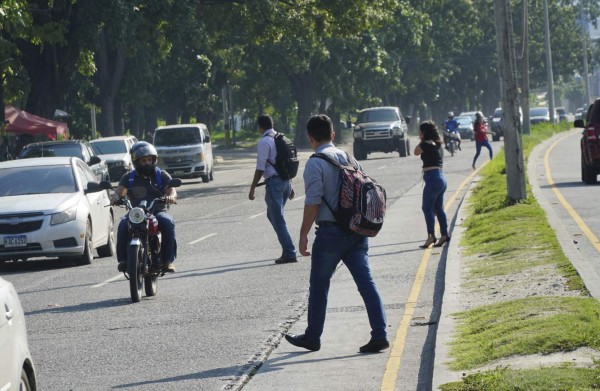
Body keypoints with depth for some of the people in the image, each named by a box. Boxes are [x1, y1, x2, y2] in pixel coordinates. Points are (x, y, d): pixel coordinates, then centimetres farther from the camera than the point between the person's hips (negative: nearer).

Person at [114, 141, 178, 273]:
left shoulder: (162, 175, 11)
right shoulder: (129, 177, 12)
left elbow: (172, 191, -3)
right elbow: (121, 191, -3)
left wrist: (171, 197, -28)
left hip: (158, 212, -1)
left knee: (167, 222, -33)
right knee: (123, 224, -30)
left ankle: (168, 260, -28)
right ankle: (123, 259, -27)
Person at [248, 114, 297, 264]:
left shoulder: (264, 142, -11)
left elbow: (260, 168, -14)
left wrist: (252, 188, -9)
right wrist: (290, 186, 25)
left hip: (274, 182, -8)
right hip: (286, 181, 8)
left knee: (278, 220, -4)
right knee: (273, 215, 20)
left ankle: (289, 253, -7)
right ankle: (287, 250, 17)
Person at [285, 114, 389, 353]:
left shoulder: (315, 163, -8)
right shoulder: (348, 158, 12)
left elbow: (313, 203, -13)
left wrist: (303, 235, -8)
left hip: (330, 232, -6)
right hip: (357, 231, 6)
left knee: (319, 286, 9)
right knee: (366, 282, 1)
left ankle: (312, 337, 20)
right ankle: (379, 335, -7)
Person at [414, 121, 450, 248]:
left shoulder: (426, 144, -13)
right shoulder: (437, 144, 14)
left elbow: (416, 152, 3)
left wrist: (421, 141, 5)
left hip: (432, 178, -9)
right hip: (441, 177, 9)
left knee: (427, 208, -6)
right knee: (439, 208, 12)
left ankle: (431, 235, -12)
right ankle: (444, 234, 12)